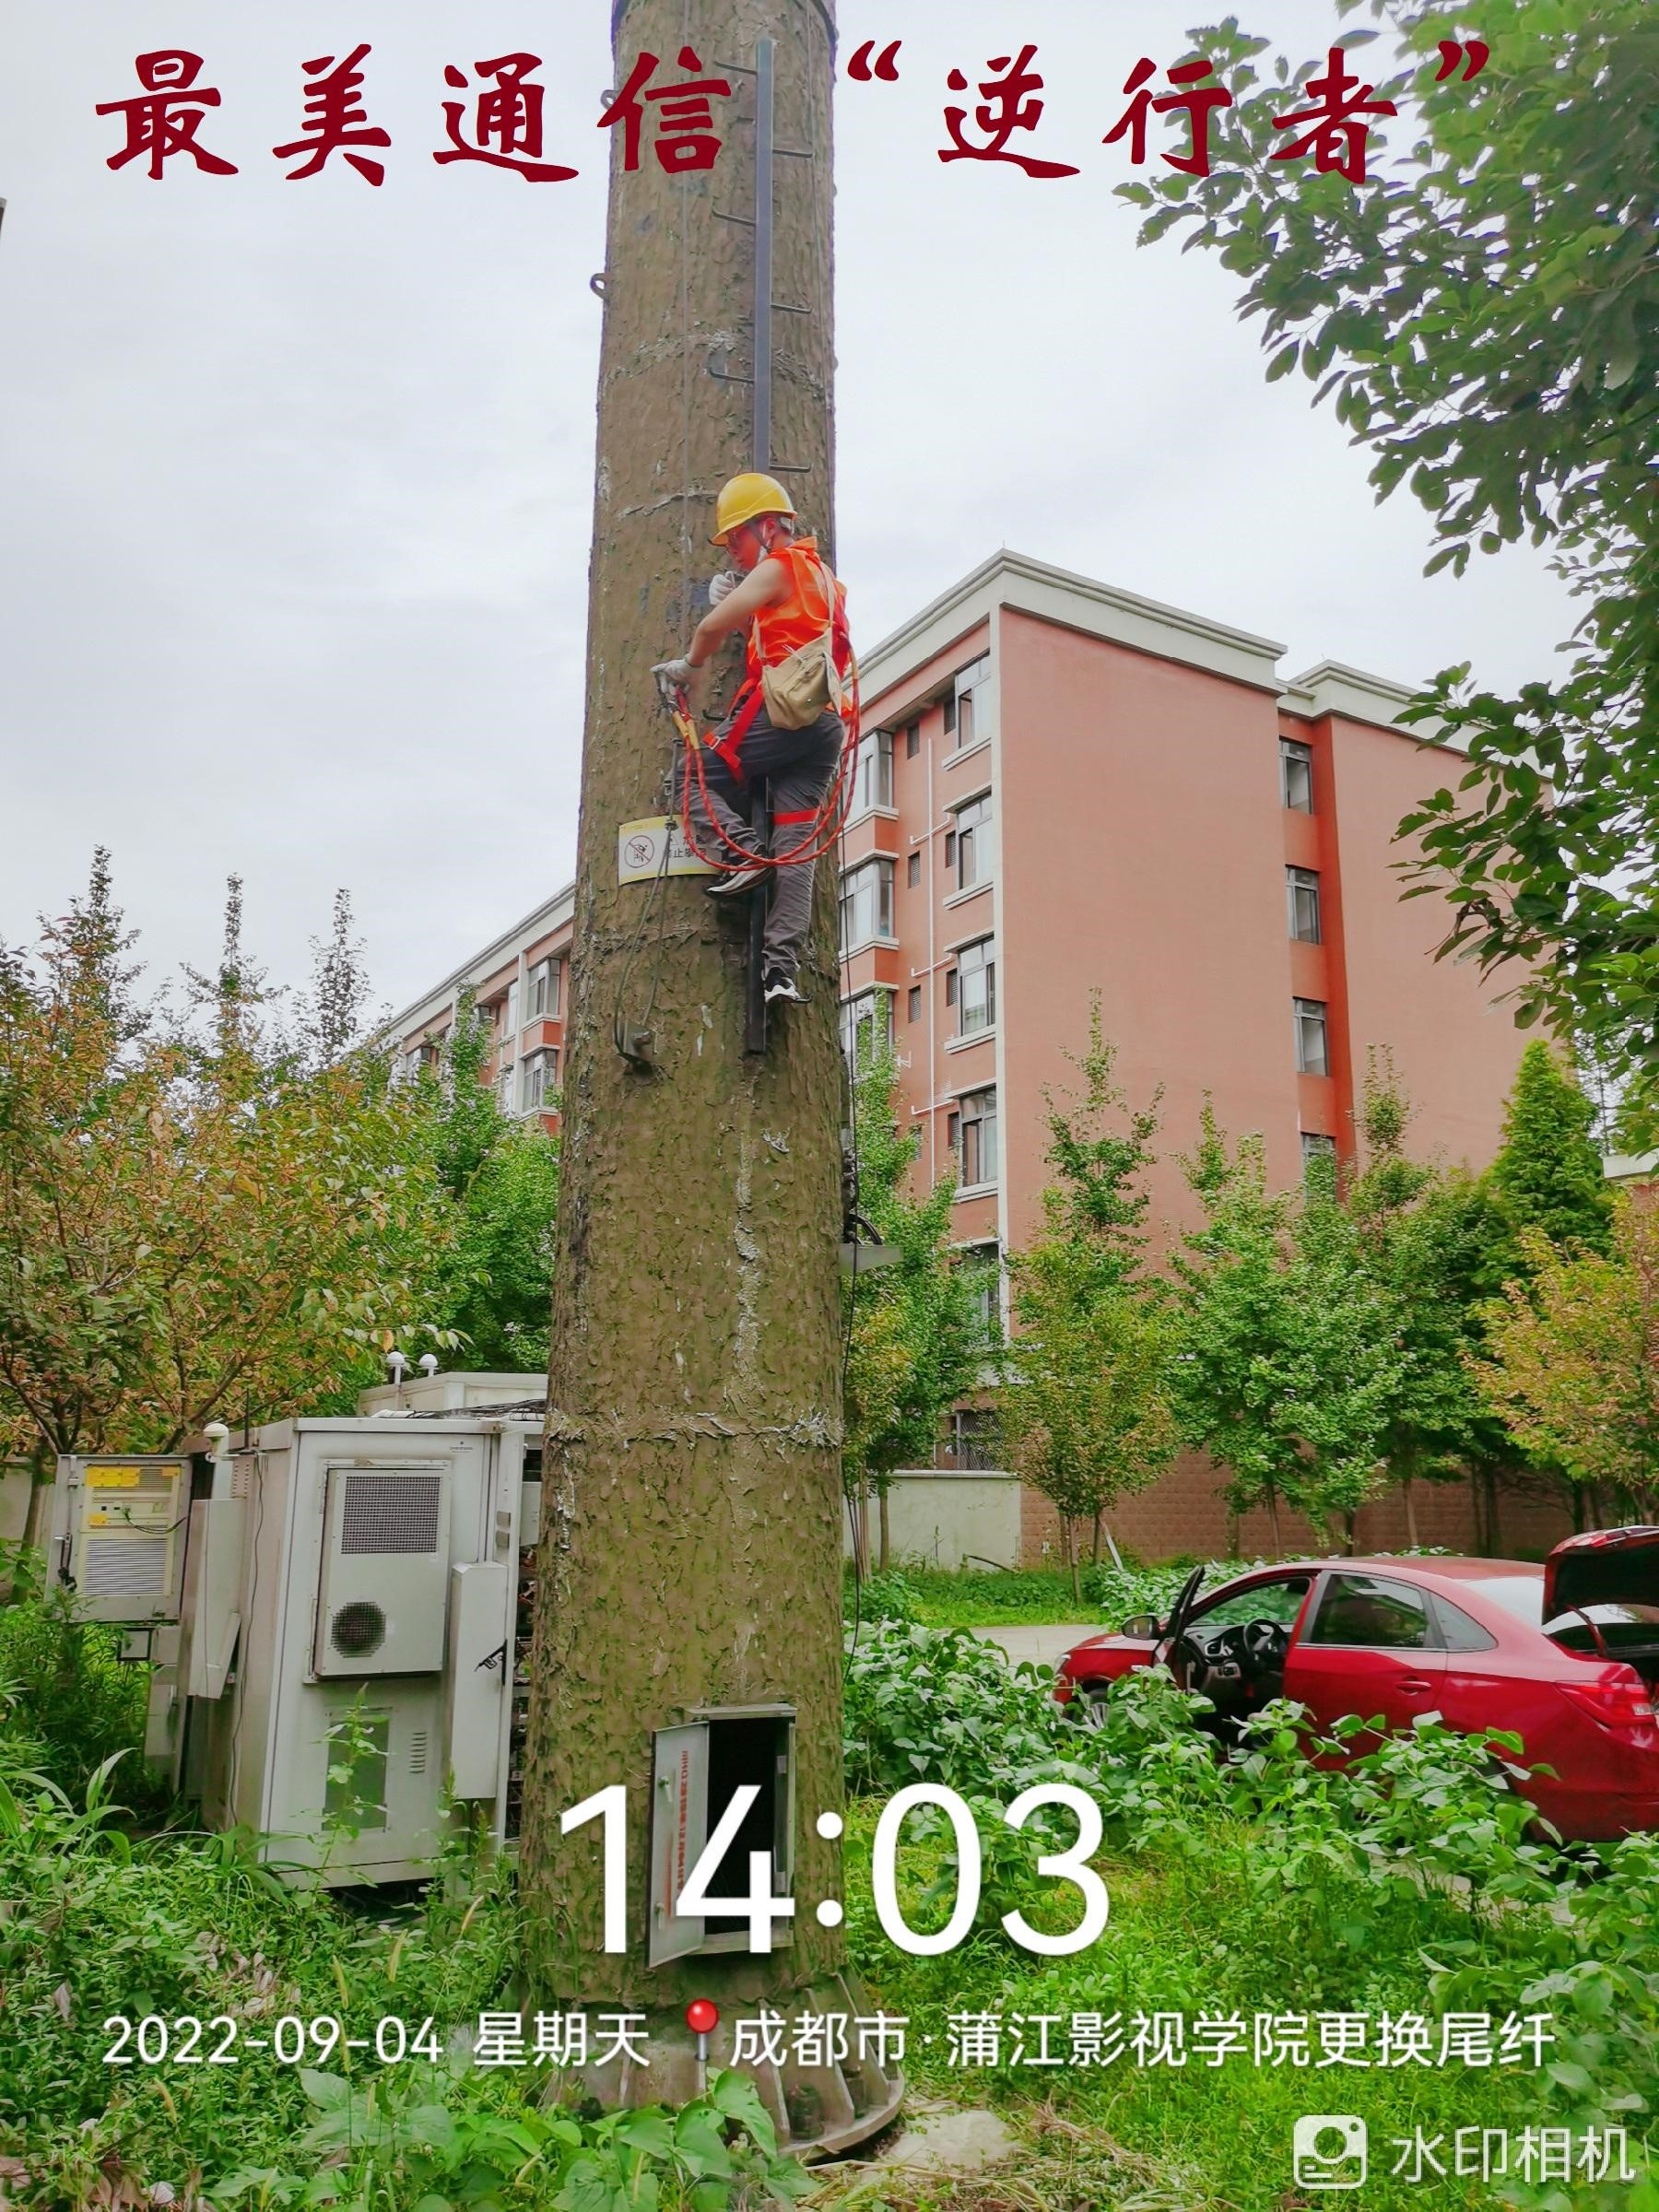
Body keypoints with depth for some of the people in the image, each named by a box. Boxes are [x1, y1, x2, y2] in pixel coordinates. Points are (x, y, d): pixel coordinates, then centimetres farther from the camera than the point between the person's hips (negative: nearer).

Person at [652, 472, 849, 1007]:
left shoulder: (778, 567, 3)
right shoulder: (825, 579, 30)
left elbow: (712, 627, -4)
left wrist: (690, 668, 14)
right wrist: (740, 604, 18)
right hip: (828, 724, 8)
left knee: (698, 774, 8)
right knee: (797, 847, 0)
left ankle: (740, 851, -16)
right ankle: (783, 967, -7)